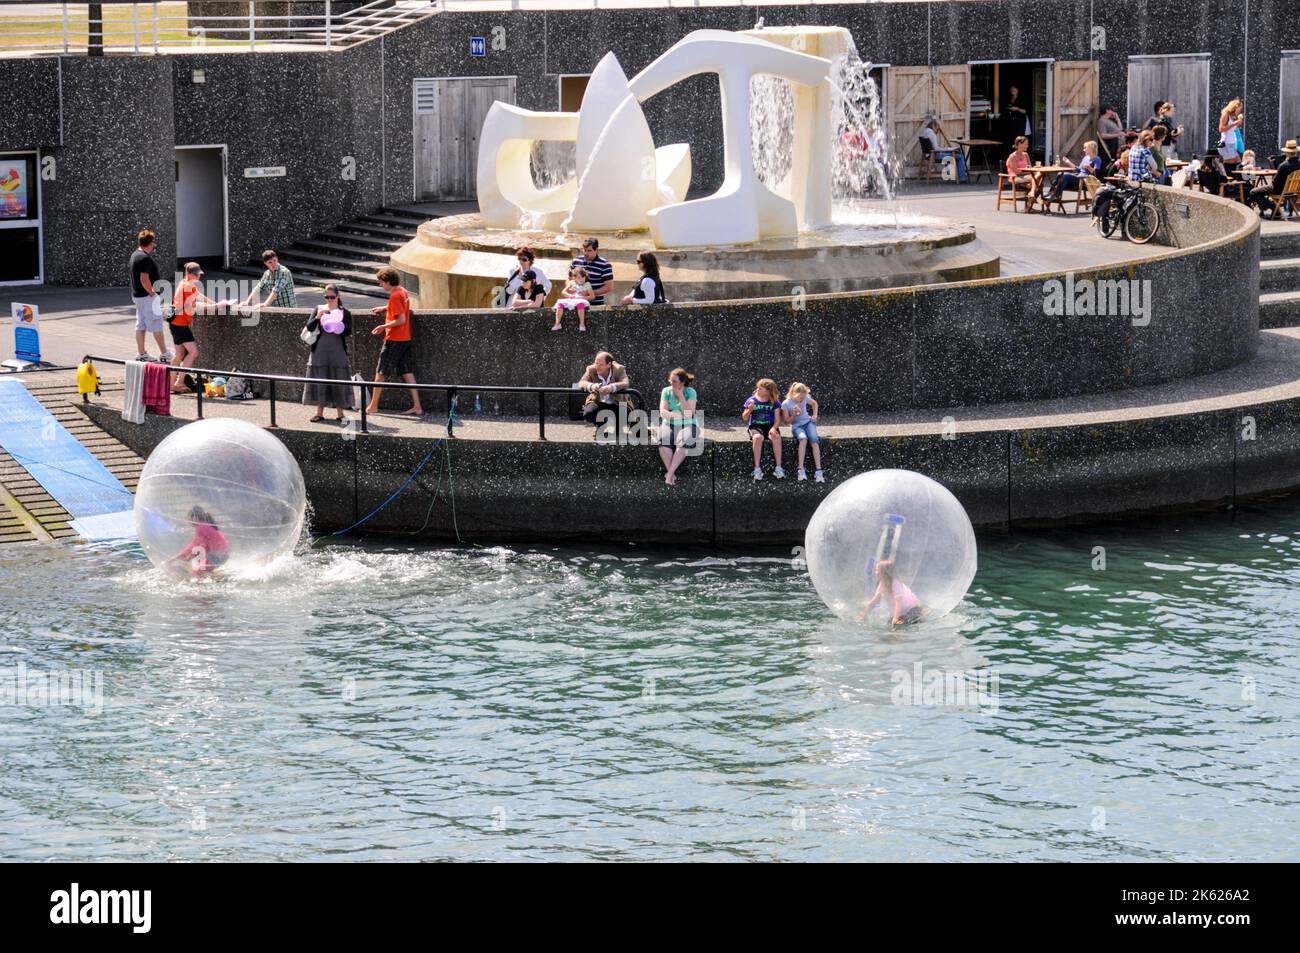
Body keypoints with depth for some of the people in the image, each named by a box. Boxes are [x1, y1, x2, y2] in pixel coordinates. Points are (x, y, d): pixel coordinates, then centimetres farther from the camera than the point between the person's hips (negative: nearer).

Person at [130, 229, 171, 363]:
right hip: (147, 296, -10)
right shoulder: (145, 258, -20)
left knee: (140, 325, 11)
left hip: (137, 295, 10)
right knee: (156, 325, -3)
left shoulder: (135, 255, 12)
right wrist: (152, 293, -18)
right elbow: (144, 279, -26)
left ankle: (141, 353, 14)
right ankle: (164, 354, 2)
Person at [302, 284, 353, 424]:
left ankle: (340, 413, 7)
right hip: (320, 351, 1)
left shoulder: (344, 313, 3)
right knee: (319, 381, 2)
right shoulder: (319, 309, 6)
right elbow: (309, 327, -2)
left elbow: (348, 332, -4)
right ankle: (319, 412, 8)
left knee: (338, 381, 0)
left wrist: (339, 327, -22)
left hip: (338, 351, -1)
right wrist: (318, 317, -18)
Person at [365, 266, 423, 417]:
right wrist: (385, 309, 18)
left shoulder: (395, 296, -18)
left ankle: (373, 406, 10)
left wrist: (383, 327, -14)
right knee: (407, 372, 7)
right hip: (405, 339, 9)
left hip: (394, 340, -9)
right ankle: (417, 406, 2)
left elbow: (401, 320, -22)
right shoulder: (403, 292, 9)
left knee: (381, 373, 3)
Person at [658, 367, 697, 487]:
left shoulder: (690, 392, -1)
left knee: (683, 441, -36)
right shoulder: (666, 391, 6)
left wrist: (680, 396, -14)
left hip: (687, 425, -2)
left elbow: (689, 413, -10)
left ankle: (669, 473, -34)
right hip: (669, 424, 2)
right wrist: (676, 416, -19)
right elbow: (663, 412, -3)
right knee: (663, 440, -33)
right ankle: (672, 474, -30)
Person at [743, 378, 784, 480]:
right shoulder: (752, 400, 3)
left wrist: (773, 428, -21)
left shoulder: (774, 402, 3)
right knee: (757, 437, -37)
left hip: (770, 426, 0)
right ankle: (757, 469, -34)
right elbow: (745, 418, 4)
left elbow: (777, 419, -1)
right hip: (755, 426, 0)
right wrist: (749, 409, -16)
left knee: (776, 437, -34)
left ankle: (778, 468, -30)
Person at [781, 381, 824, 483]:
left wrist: (815, 415, 5)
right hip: (796, 426, -3)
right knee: (803, 438, -37)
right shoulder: (786, 404, -11)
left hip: (808, 422, 3)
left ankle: (818, 471, -35)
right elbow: (787, 421, -4)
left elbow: (814, 403, 20)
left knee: (814, 439, -29)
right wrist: (794, 414, -21)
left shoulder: (805, 397, -2)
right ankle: (801, 469, -38)